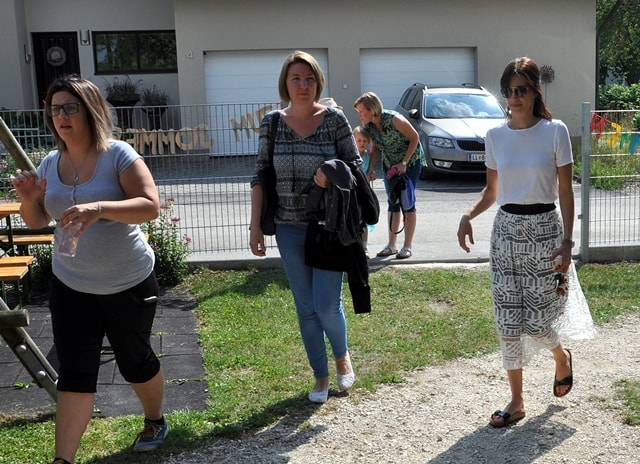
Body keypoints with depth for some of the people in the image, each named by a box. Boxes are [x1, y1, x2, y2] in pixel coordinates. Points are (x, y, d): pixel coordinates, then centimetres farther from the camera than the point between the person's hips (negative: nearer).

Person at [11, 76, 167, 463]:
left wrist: (99, 207, -39)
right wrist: (30, 198, -12)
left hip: (129, 283, -4)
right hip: (71, 285, 4)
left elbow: (151, 205, -24)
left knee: (135, 361, 13)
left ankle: (155, 420, 40)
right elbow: (37, 222, 11)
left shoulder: (118, 155, -13)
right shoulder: (50, 164, 3)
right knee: (74, 371, 2)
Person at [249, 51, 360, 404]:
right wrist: (255, 227, 0)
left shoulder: (334, 119, -5)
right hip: (289, 229, 3)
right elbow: (260, 175, 3)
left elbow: (355, 165, 1)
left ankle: (342, 355, 28)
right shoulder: (271, 123, 1)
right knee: (305, 308, 10)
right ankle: (320, 375, 28)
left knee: (327, 304, -5)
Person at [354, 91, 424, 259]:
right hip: (389, 163, 6)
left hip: (411, 160, -6)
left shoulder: (394, 119, -30)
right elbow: (375, 148, 1)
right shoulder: (368, 125, -11)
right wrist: (371, 168, -13)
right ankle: (391, 245, 15)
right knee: (392, 202, 8)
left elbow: (415, 138, -19)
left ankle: (407, 247, 0)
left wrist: (404, 163, -23)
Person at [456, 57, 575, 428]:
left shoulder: (555, 131, -5)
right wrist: (468, 217, -6)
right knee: (508, 319, 3)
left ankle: (562, 356, 35)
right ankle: (517, 401, 15)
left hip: (545, 228, -3)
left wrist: (567, 241, -11)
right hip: (507, 229, 3)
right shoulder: (496, 136, 4)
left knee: (537, 318, -2)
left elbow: (565, 191, -5)